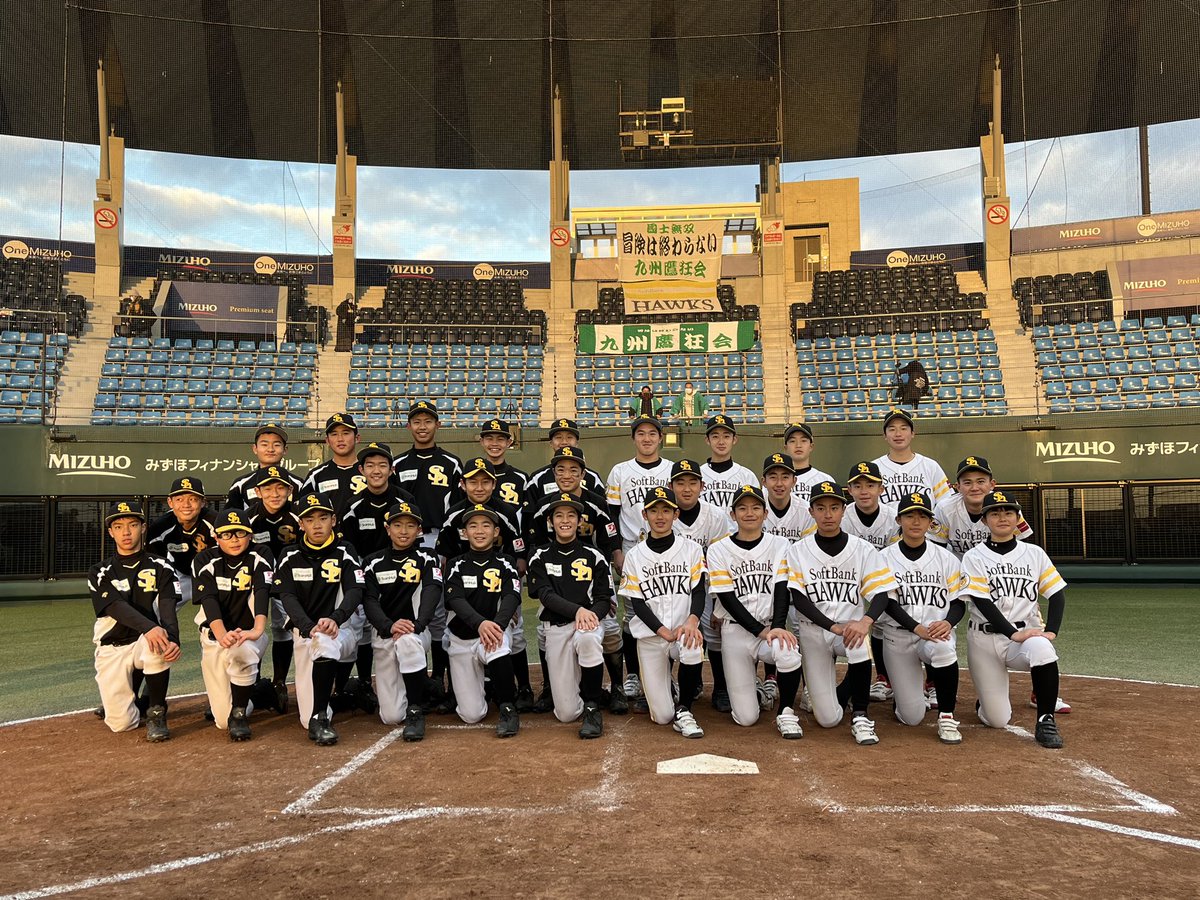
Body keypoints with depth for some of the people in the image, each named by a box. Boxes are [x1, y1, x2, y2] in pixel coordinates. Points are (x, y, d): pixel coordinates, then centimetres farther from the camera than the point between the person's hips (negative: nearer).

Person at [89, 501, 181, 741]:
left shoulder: (160, 568, 2)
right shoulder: (100, 573, 1)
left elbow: (167, 608, -13)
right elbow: (118, 608, -17)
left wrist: (173, 639, -35)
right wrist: (150, 627, -37)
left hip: (147, 641, 0)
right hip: (112, 648, 1)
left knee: (160, 646, -37)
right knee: (122, 724, -9)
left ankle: (156, 713, -17)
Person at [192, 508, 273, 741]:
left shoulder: (259, 560, -7)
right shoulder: (205, 561, -5)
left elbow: (262, 593, -24)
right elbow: (209, 600, -19)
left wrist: (258, 629, -43)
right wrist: (221, 635, -38)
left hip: (250, 634, -1)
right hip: (215, 637, 1)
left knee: (241, 652, -39)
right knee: (223, 720, -5)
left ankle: (239, 713, -13)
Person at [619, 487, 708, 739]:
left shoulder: (691, 550, 5)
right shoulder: (634, 556, 5)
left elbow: (699, 592, -3)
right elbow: (637, 603, 0)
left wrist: (692, 621, -24)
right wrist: (664, 632, -15)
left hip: (684, 630, 0)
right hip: (650, 636, 0)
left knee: (693, 648, -38)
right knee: (662, 716, -7)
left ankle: (683, 710, -12)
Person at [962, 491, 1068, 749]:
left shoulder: (1034, 553, 7)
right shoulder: (974, 557, -1)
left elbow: (1057, 594, 4)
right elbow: (982, 603, -10)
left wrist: (1051, 631, -12)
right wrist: (1014, 633, -22)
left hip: (1026, 634, 1)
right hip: (985, 638, -1)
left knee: (1042, 649, -38)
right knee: (997, 720, -6)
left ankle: (1046, 720, -21)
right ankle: (988, 697, 31)